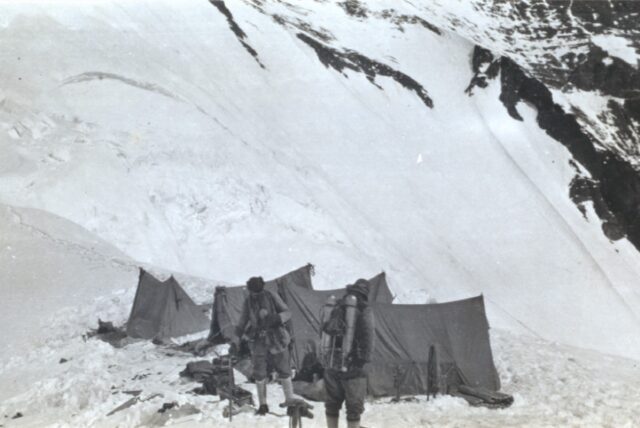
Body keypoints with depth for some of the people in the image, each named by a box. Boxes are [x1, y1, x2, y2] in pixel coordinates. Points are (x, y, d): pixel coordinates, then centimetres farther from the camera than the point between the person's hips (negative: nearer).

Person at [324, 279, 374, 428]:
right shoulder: (364, 310, 0)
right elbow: (367, 337, -6)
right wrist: (364, 359, -6)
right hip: (351, 365, -3)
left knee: (332, 404, 10)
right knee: (354, 406, 4)